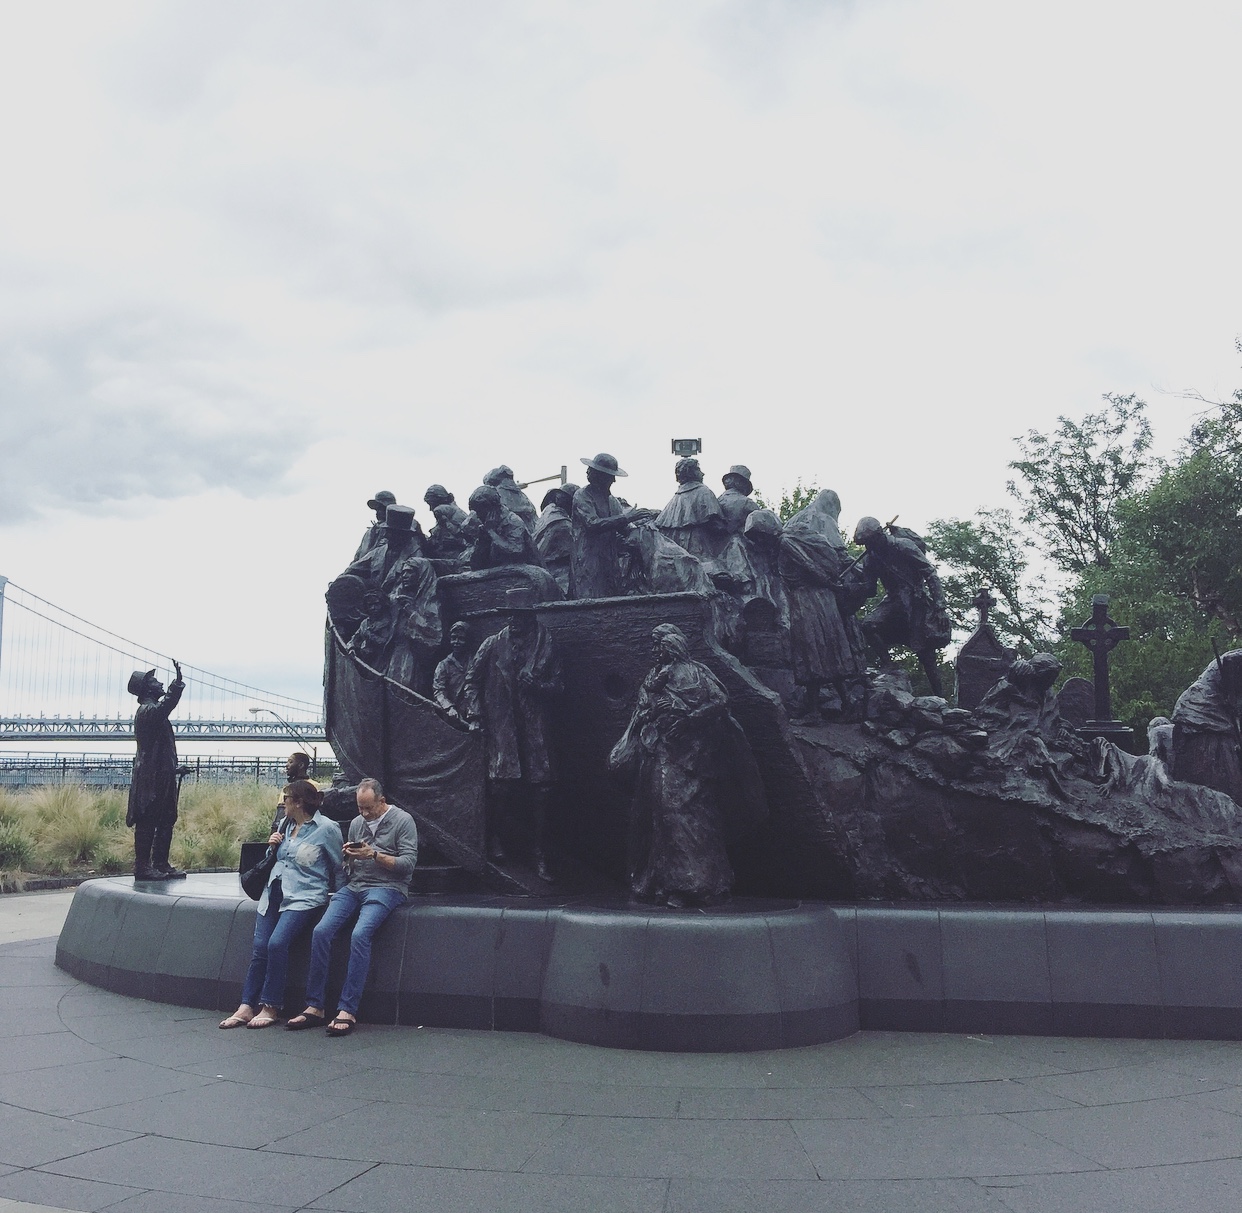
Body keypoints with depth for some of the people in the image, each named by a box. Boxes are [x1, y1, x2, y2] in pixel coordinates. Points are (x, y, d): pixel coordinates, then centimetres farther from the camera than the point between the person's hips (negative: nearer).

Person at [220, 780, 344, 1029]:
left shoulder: (327, 829, -5)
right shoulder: (285, 825, 15)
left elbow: (339, 869, 3)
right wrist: (272, 846, 8)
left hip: (304, 898, -7)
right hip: (274, 893, 7)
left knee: (277, 943, -24)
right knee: (259, 948, -9)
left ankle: (271, 1007, -14)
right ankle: (246, 1006, -9)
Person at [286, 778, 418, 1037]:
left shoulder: (402, 821, -1)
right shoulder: (356, 823, 18)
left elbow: (408, 863, -8)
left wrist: (374, 855, -16)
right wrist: (347, 855, 0)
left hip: (387, 887, -6)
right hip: (354, 886, 6)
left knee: (360, 934, -31)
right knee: (321, 931, -18)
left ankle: (347, 1010, -26)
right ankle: (314, 1006, -13)